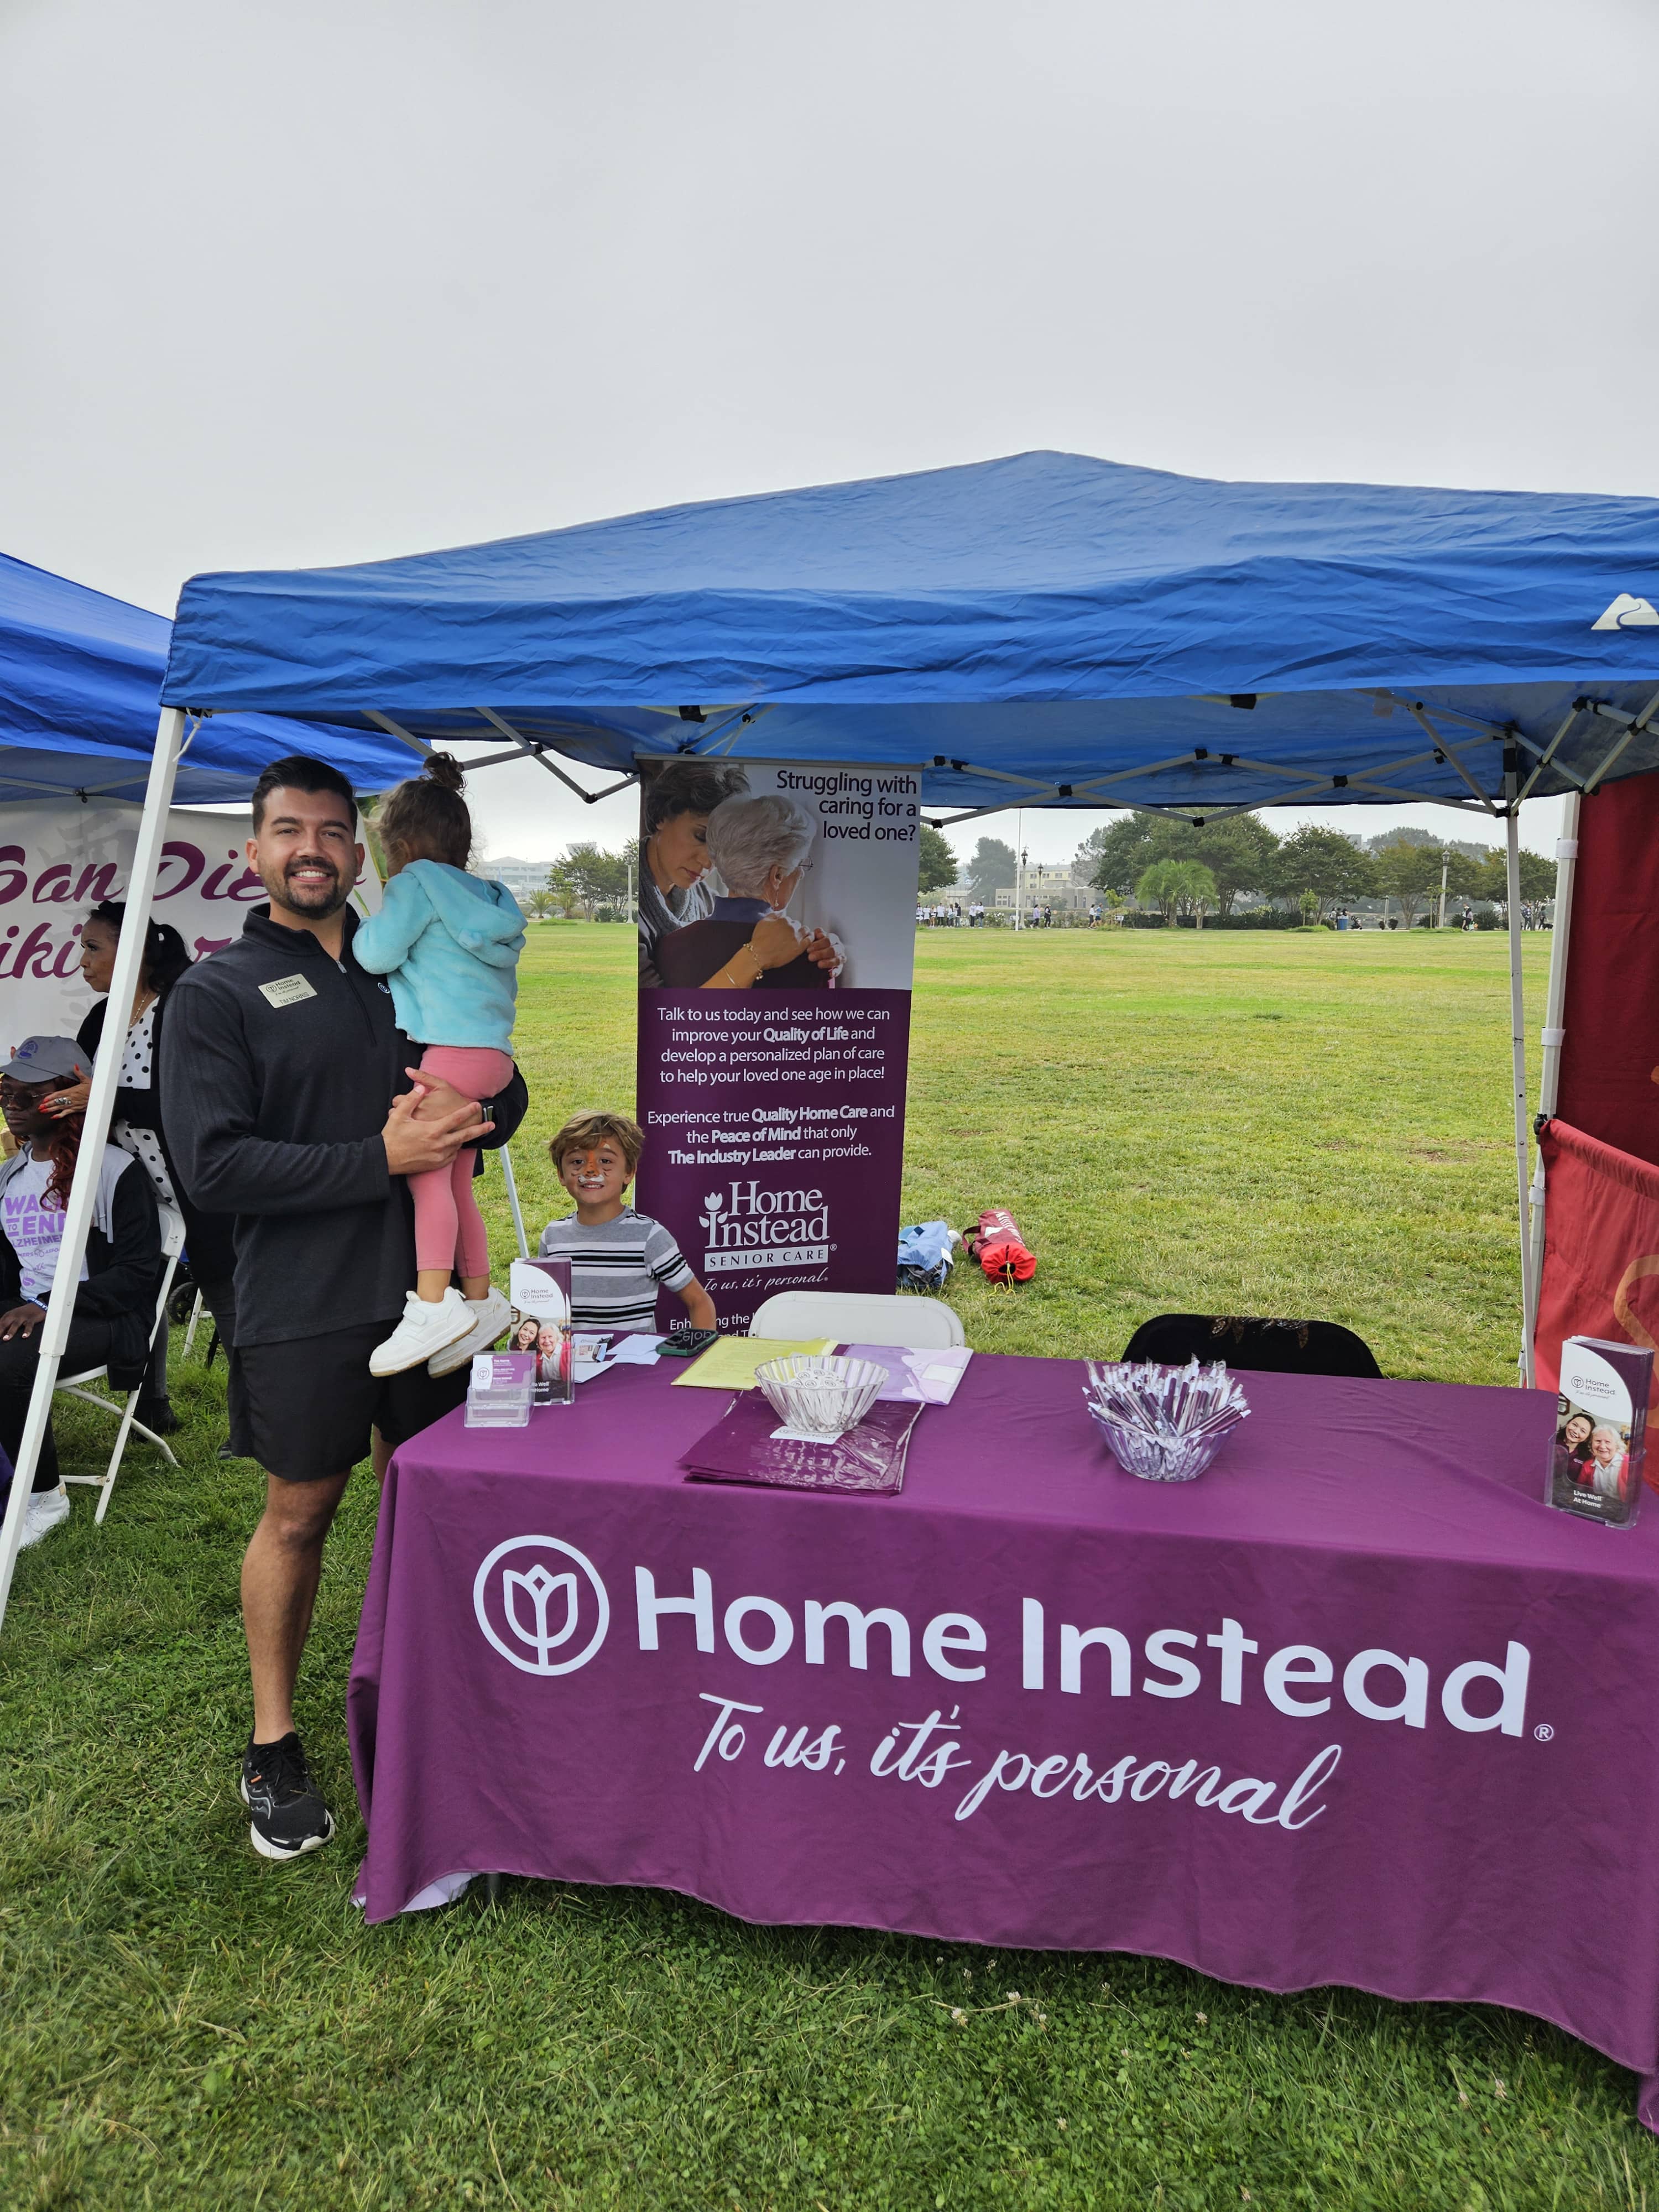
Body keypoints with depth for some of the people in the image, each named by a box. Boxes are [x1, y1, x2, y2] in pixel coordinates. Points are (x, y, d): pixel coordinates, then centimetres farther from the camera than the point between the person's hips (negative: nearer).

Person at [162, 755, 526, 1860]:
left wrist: (461, 1115, -12)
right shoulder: (217, 992, -3)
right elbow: (213, 1163, -14)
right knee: (300, 1513, 8)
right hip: (305, 1305, -4)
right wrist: (382, 1157, -20)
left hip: (425, 1284, 4)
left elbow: (507, 1098, 13)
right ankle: (274, 1746, 27)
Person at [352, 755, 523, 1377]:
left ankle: (432, 1304, -20)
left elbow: (378, 953, -9)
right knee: (456, 1182, 12)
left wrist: (363, 928, 13)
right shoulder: (484, 897, 23)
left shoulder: (417, 881, -1)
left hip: (453, 1047, -9)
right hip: (493, 1052, 9)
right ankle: (480, 1299, 16)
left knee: (425, 1170, -13)